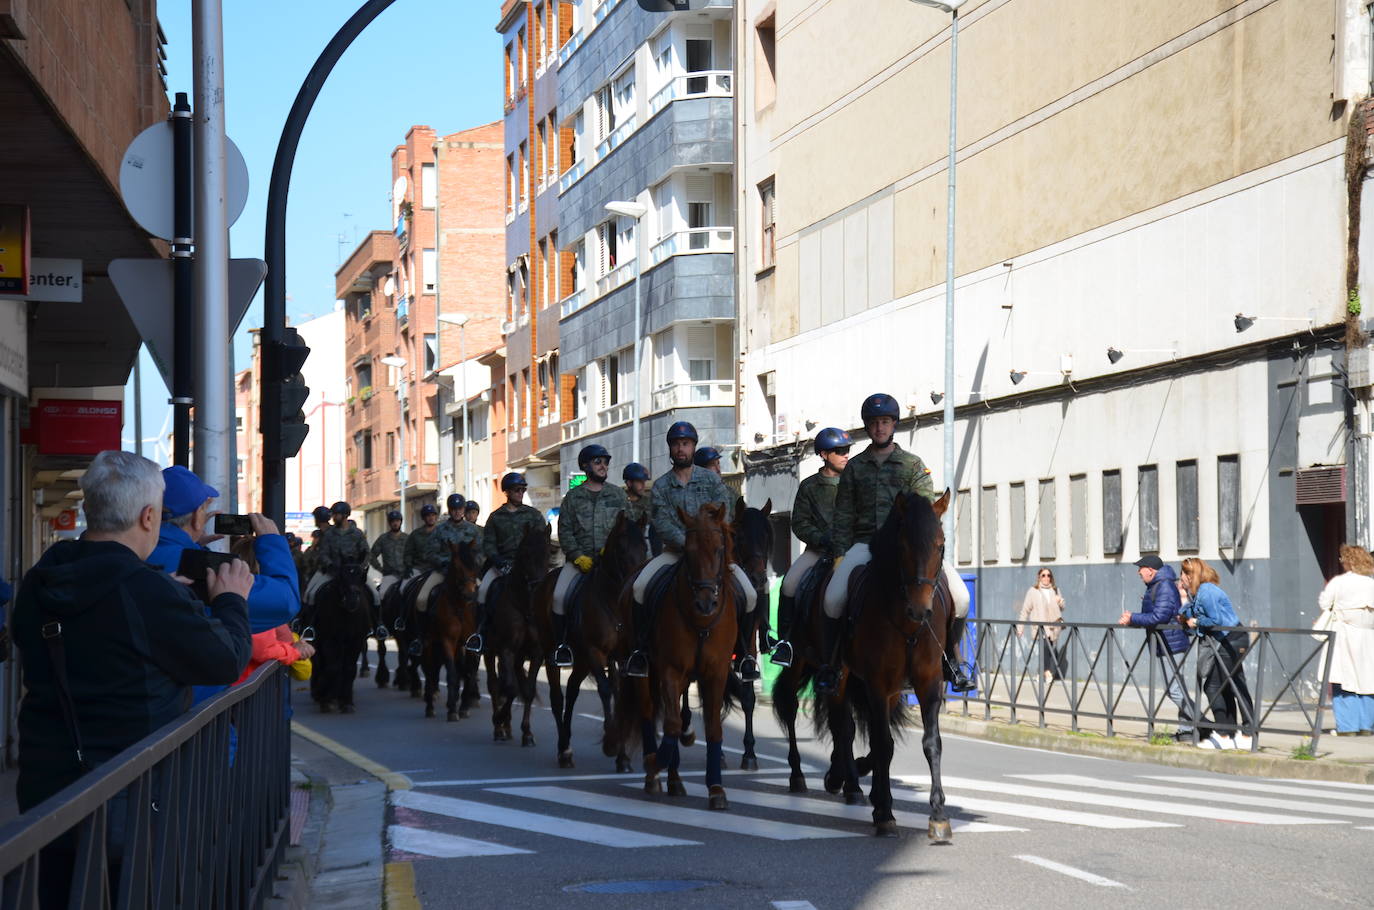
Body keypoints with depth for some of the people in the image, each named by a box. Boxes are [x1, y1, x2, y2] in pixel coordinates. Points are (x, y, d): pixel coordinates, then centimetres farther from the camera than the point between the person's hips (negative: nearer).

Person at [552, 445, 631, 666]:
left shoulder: (617, 494, 13)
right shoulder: (573, 496, 10)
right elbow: (565, 531, 4)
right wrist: (578, 556, -9)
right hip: (579, 559, 0)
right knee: (559, 595, -21)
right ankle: (561, 646, -11)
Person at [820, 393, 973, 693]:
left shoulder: (913, 465, 9)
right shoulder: (854, 467, 13)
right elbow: (844, 516, 11)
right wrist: (841, 554, -1)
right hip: (865, 543, 1)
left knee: (959, 595, -18)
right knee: (833, 597, -25)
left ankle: (952, 660, 0)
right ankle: (828, 665, -8)